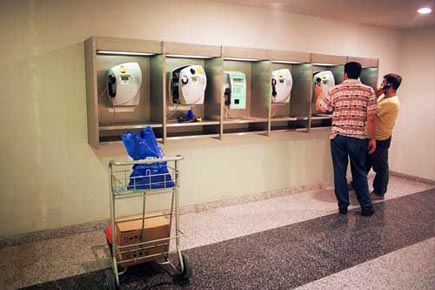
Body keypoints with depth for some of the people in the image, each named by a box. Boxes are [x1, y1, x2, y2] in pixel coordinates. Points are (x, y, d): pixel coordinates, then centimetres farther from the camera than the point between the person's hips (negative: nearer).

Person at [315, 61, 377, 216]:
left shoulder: (335, 90, -1)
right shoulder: (368, 91, -2)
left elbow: (319, 108, 11)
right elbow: (371, 118, -4)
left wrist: (319, 94, 29)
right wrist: (372, 138, 4)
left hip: (338, 136, 0)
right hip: (358, 137, 0)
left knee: (339, 172, 8)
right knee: (359, 172, 12)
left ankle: (343, 205, 15)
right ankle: (366, 206, 18)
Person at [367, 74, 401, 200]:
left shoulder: (391, 102, -23)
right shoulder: (385, 97, 9)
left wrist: (376, 94, -17)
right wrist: (377, 95, -2)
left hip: (381, 139, -10)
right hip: (373, 136, 10)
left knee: (380, 166, 4)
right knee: (365, 162, 19)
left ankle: (379, 192, 16)